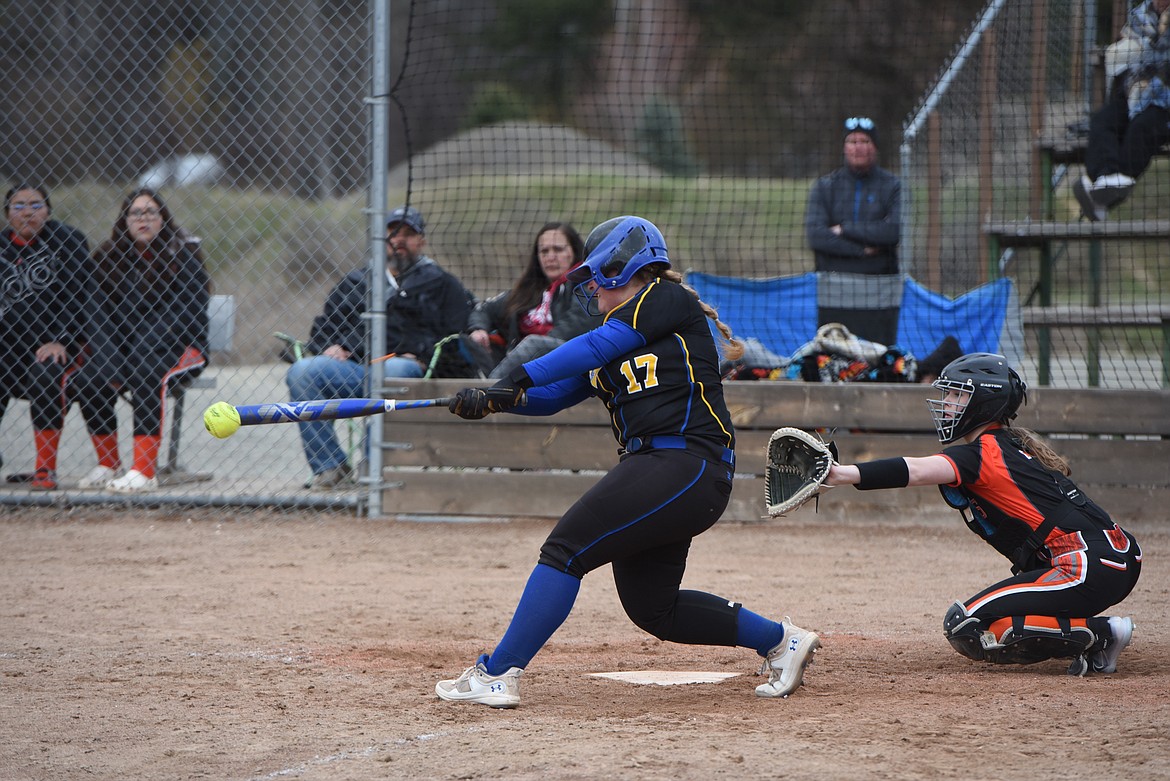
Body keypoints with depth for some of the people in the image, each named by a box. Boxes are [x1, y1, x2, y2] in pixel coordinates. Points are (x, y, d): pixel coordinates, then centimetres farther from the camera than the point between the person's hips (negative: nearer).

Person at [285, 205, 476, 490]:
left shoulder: (441, 283, 18)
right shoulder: (356, 282, 29)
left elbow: (457, 338, 7)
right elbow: (323, 326, 29)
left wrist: (423, 357, -10)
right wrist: (329, 346, 5)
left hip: (412, 368, -3)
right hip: (354, 368, 3)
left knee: (395, 370, -41)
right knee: (302, 371, -24)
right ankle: (330, 465, -23)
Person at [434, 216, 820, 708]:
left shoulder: (668, 300, -2)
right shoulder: (611, 344, 23)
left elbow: (597, 346, -14)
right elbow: (552, 397, 16)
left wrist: (517, 380, -19)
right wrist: (496, 399, -3)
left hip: (689, 463, -10)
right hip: (654, 467, 10)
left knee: (566, 550, -15)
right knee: (652, 608, 10)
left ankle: (498, 674, -17)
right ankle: (779, 640, 24)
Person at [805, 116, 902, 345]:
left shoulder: (891, 186, 7)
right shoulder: (824, 186, 10)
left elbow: (895, 230, -9)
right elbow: (815, 235, -4)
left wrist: (845, 229, -6)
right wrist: (863, 250, -10)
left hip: (879, 295, -1)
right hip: (835, 295, 1)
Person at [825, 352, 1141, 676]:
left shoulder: (984, 453, -7)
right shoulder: (1015, 445, 22)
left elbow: (915, 471, -23)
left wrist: (840, 474, -33)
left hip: (1089, 567, -10)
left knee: (965, 627, -10)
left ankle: (1100, 635, -12)